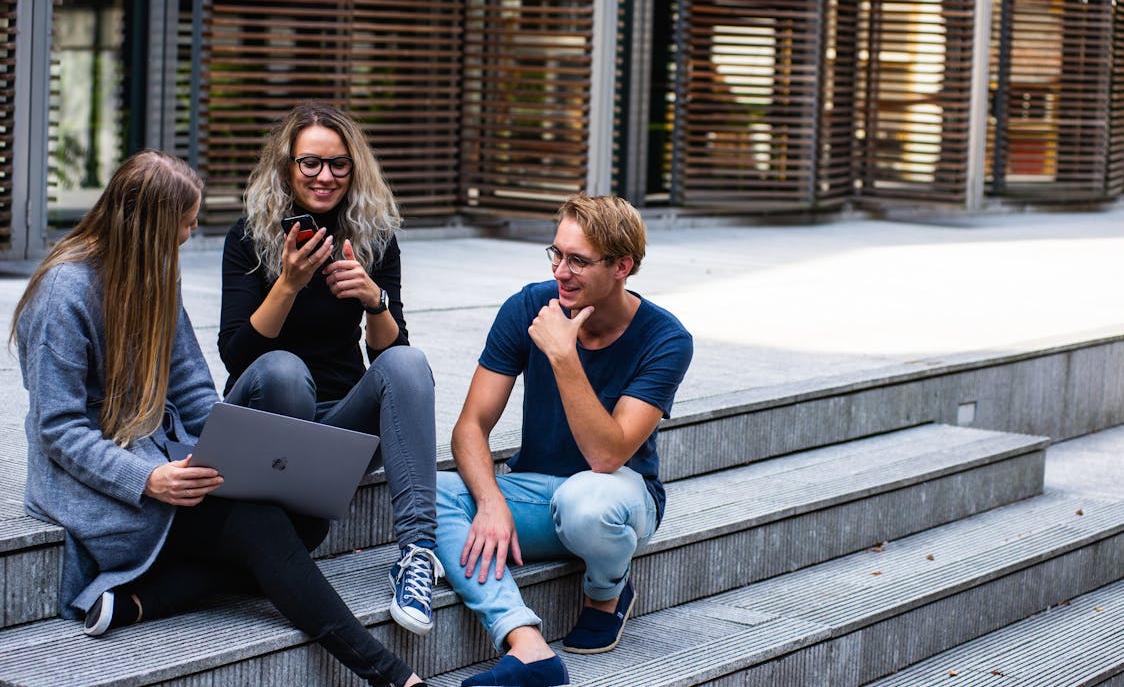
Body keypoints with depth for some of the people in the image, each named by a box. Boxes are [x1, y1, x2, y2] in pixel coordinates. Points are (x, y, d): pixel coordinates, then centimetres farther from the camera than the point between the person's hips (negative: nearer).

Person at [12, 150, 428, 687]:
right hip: (93, 482, -8)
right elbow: (59, 429, -16)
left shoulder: (153, 278, 11)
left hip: (161, 458, 8)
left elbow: (194, 396, 12)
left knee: (307, 516, -16)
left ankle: (135, 598, -24)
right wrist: (147, 480, -30)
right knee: (261, 525, -26)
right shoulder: (66, 290, -13)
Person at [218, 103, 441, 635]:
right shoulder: (250, 237, -6)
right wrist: (289, 284, -27)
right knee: (282, 369, -35)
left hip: (342, 419, 3)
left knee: (407, 362, -27)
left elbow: (388, 351, -2)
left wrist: (374, 300, -23)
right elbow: (235, 354, -14)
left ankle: (417, 547, -40)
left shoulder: (374, 237, 2)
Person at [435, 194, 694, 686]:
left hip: (620, 489, -3)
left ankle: (608, 594, -3)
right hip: (532, 488, 4)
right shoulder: (528, 309, -8)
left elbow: (607, 456, -27)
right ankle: (527, 646, -40)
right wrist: (491, 504, -28)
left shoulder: (664, 340, -17)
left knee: (583, 499, -40)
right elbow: (471, 427, -9)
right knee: (429, 492, -26)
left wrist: (563, 356, -33)